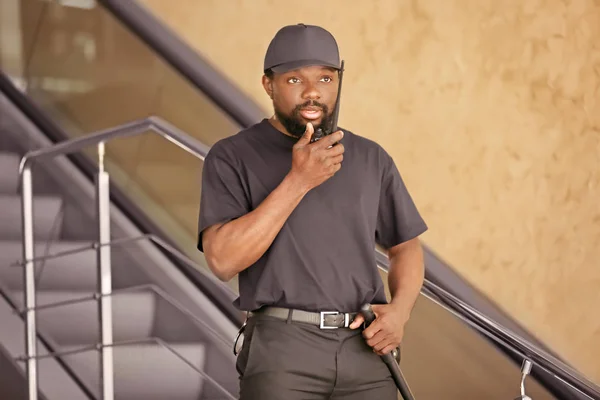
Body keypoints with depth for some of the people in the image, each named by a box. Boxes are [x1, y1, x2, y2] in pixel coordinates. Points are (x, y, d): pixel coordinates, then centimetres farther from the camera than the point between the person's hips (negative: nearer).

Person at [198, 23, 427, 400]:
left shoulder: (372, 159, 12)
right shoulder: (232, 158, 0)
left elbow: (405, 247, 20)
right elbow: (224, 260, -13)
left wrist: (400, 311, -2)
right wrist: (298, 181, -17)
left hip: (365, 350, 4)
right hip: (282, 351, -4)